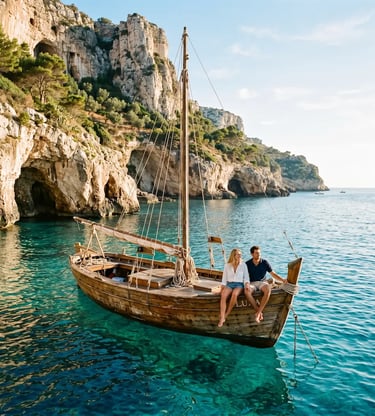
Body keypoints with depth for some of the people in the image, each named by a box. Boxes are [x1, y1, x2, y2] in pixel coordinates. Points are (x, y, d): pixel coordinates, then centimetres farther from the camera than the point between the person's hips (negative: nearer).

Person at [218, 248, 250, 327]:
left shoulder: (243, 265, 11)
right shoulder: (227, 265, 12)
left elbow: (246, 277, 8)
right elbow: (224, 279, 11)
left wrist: (247, 284, -11)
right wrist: (222, 288, -1)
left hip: (239, 284, -1)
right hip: (229, 284, 1)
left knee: (234, 294, -36)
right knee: (223, 295, -32)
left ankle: (226, 314, -23)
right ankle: (222, 318, -36)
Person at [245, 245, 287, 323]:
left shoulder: (264, 262, 2)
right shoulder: (247, 264, 1)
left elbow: (273, 274, 4)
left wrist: (282, 280, -9)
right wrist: (246, 285, -21)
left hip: (262, 282, 1)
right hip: (252, 283, 0)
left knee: (268, 290, -36)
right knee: (247, 291, -36)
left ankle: (258, 313, -31)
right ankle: (259, 311, -25)